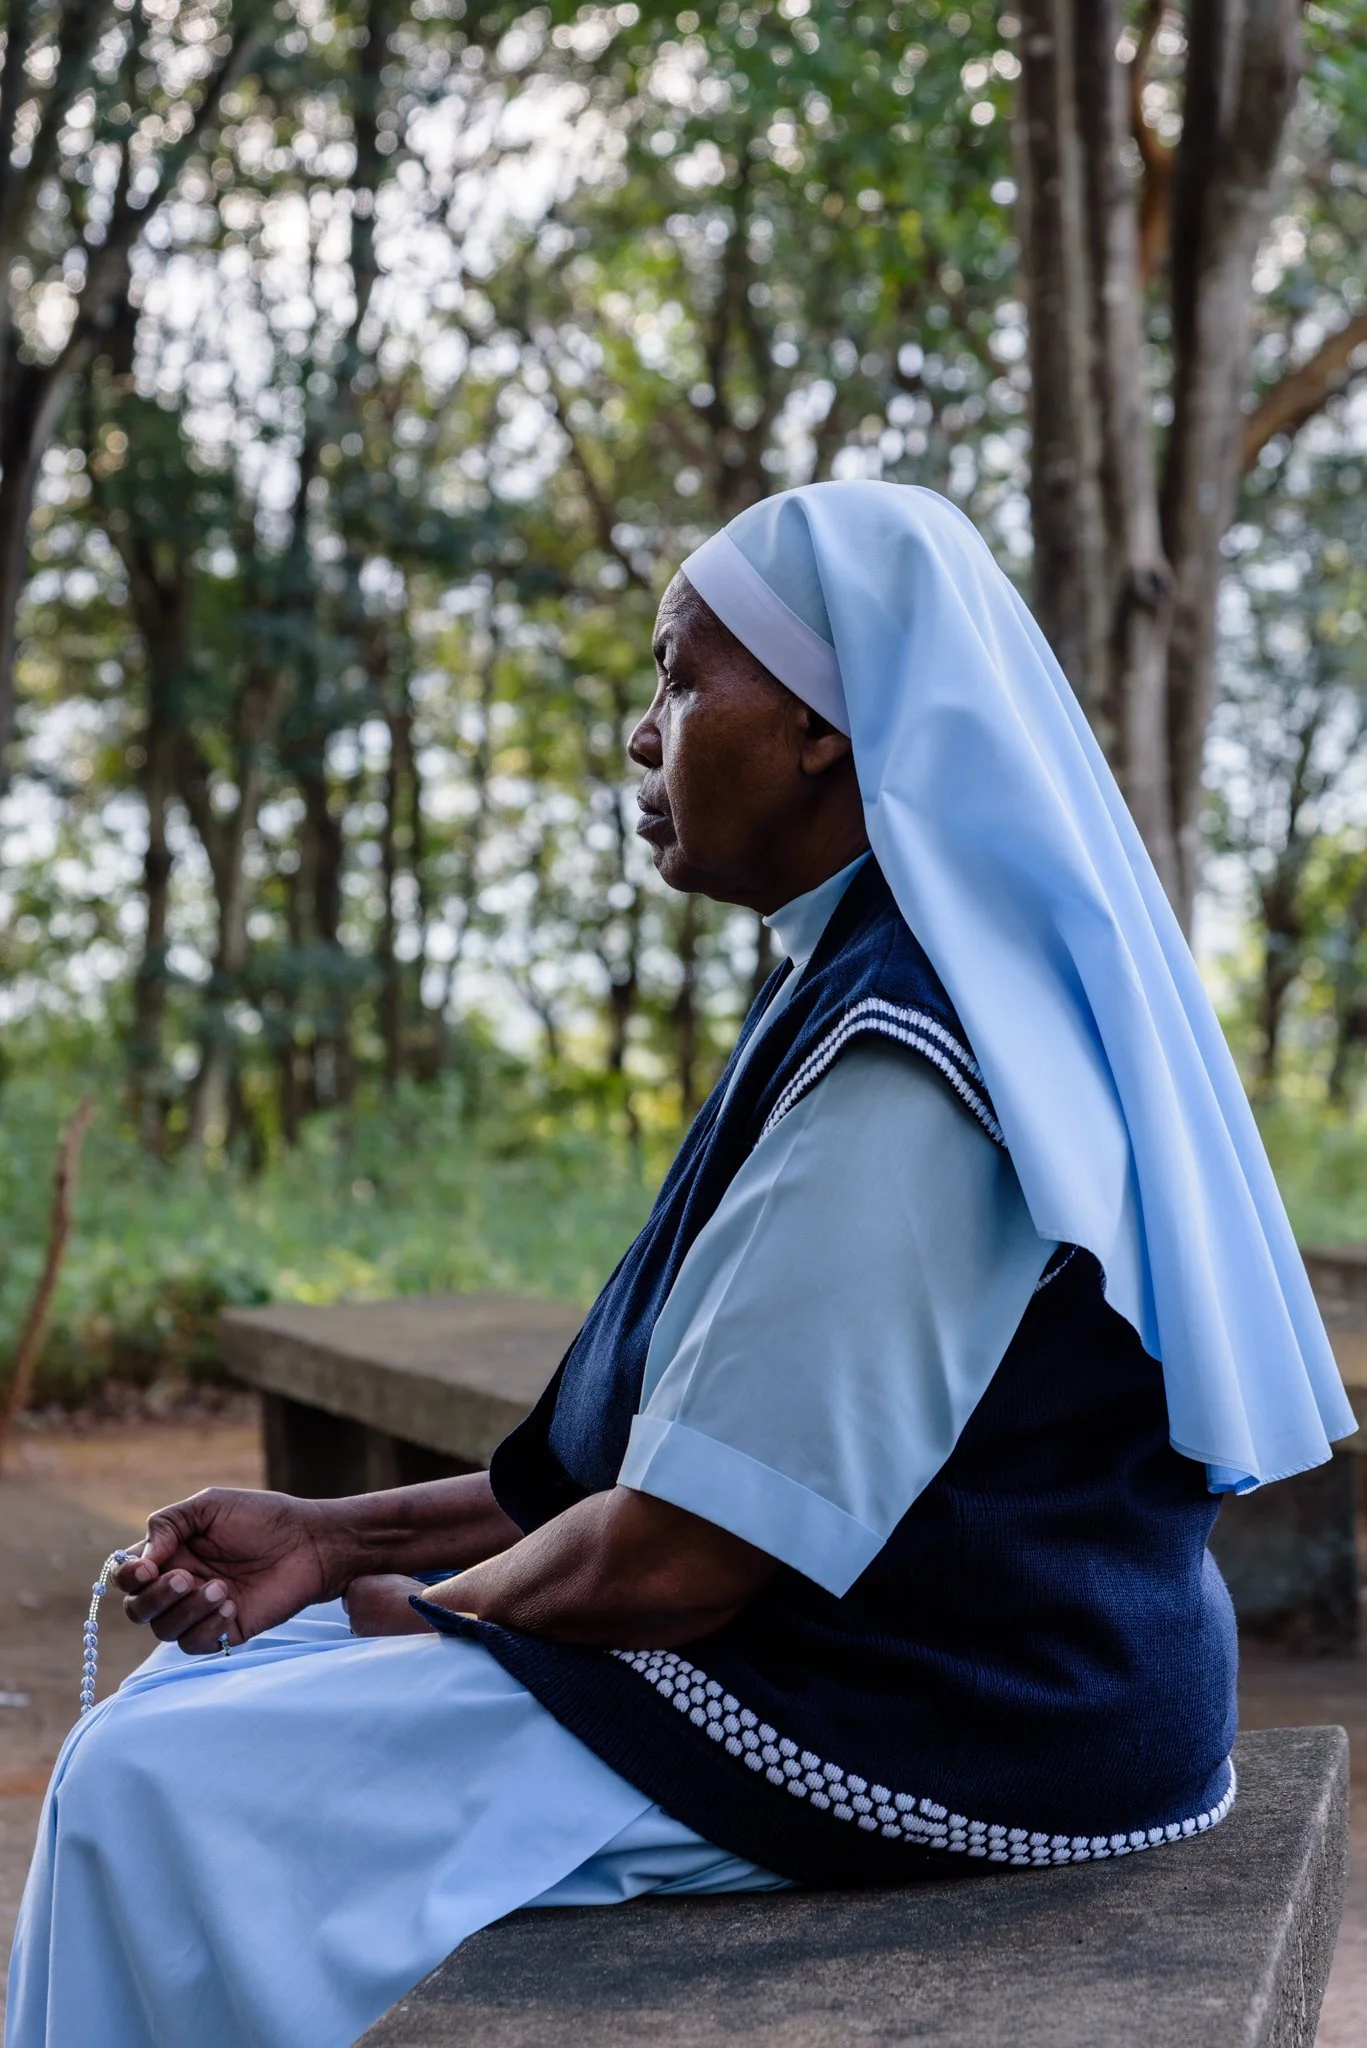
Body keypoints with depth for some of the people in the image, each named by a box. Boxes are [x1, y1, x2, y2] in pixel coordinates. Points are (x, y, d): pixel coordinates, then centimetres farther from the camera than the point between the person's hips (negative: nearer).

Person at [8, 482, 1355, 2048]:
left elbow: (675, 1559, -23)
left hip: (912, 1735, -10)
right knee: (190, 1709, 13)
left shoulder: (901, 1067, -24)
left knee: (165, 1793, -10)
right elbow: (677, 1451, 12)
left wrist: (403, 1608, -3)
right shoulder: (874, 985, 10)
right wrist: (337, 1541, 6)